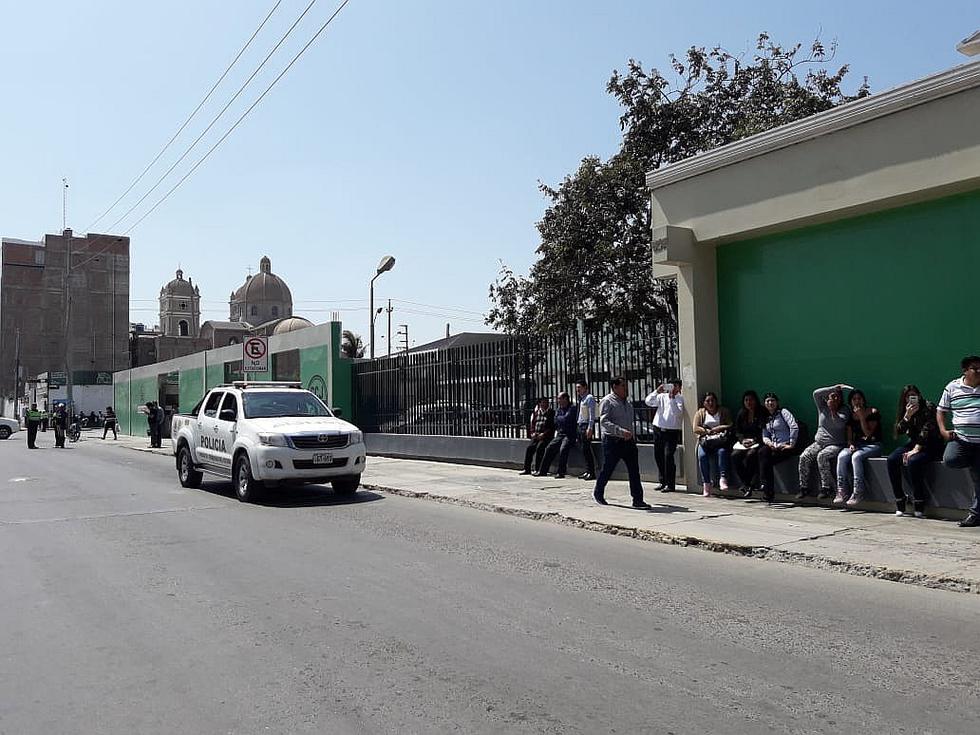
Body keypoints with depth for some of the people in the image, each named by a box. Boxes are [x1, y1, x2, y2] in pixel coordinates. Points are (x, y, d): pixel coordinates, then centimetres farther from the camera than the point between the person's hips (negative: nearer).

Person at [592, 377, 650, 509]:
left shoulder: (627, 403, 17)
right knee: (607, 469, 4)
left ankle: (638, 500, 1)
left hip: (628, 441, 7)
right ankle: (598, 494, 25)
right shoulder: (607, 402, -8)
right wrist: (621, 431, -30)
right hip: (612, 442, -7)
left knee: (634, 471, -1)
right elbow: (604, 422, -21)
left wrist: (632, 436, 20)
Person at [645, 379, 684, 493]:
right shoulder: (662, 396, 10)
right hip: (658, 429, 5)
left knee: (668, 456, -12)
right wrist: (657, 391, -8)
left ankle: (670, 484, -4)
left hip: (672, 431, -5)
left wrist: (672, 398, -18)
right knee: (658, 456, 9)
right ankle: (663, 481, 22)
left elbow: (678, 413, -15)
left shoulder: (680, 398, -1)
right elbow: (648, 402, 1)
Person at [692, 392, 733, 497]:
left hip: (720, 441, 0)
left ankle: (723, 479, -39)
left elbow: (730, 426, 3)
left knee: (722, 452, -35)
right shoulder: (700, 412, 17)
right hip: (705, 441, 1)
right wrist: (708, 431, -8)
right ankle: (706, 484, -30)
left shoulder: (723, 411, 15)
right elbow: (696, 429, 5)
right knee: (702, 455, -30)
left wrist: (714, 429, -5)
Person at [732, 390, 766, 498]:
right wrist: (743, 440, -6)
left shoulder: (762, 413, -1)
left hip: (758, 442, -4)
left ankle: (750, 484, -23)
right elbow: (737, 431, 14)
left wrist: (754, 440, -17)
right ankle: (746, 484, -22)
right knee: (735, 455, -24)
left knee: (750, 455, -34)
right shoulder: (741, 414, 14)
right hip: (743, 442, 5)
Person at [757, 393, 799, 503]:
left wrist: (791, 444, -16)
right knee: (762, 452, -27)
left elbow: (794, 427, -13)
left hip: (785, 446, -5)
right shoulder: (766, 418, 21)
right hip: (773, 447, 5)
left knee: (767, 460, -27)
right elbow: (764, 436, 15)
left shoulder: (783, 412, 1)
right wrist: (769, 443, -8)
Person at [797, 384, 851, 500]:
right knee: (804, 457, -20)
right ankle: (804, 487, -12)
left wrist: (833, 409, -19)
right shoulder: (822, 407, 10)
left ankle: (827, 487, -25)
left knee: (822, 456, -33)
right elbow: (816, 393, -5)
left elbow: (839, 423, -16)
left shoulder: (845, 410, 2)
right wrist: (834, 388, -6)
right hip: (818, 442, 4)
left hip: (836, 445, -4)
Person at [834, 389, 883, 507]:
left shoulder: (873, 412, -2)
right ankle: (842, 492, -28)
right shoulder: (851, 416, 13)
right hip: (857, 445, 5)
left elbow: (868, 433, -9)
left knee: (856, 456, -35)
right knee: (841, 456, -26)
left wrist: (861, 416, -13)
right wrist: (850, 444, -9)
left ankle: (858, 492, -31)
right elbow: (849, 436, 13)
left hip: (873, 445, -5)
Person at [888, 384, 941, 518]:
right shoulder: (905, 411, 10)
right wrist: (907, 416, -17)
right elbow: (899, 431, -2)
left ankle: (919, 505, -25)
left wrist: (916, 449, -24)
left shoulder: (928, 408, -8)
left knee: (913, 461, -35)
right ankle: (900, 501, -17)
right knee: (891, 459, -20)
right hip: (913, 443, 6)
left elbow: (926, 431, -17)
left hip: (931, 445, -6)